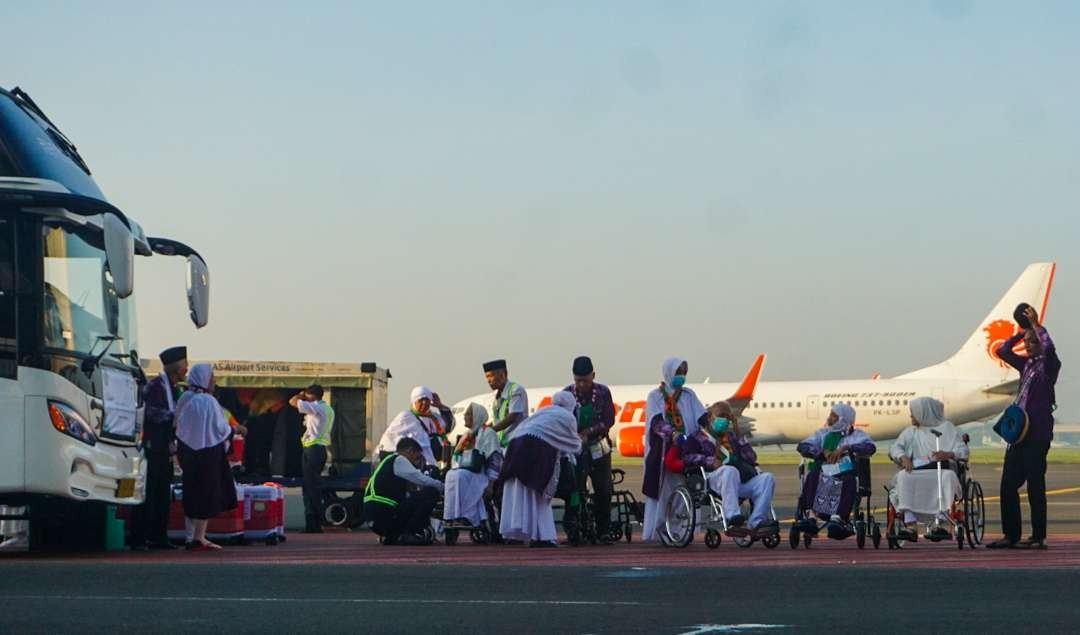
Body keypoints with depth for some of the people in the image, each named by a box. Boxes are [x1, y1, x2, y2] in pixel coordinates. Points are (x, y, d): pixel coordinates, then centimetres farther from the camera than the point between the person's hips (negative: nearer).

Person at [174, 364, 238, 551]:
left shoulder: (184, 400, 4)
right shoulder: (208, 402, -16)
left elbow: (179, 427, 10)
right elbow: (221, 429, -13)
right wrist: (234, 430, 7)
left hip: (187, 452, 7)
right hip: (208, 454, -7)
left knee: (193, 496, 14)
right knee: (206, 496, -1)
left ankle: (193, 536, 17)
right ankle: (198, 538, -4)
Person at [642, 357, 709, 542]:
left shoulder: (689, 395, 15)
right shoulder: (656, 396, 5)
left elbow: (702, 416, 2)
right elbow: (656, 421, -11)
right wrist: (672, 433, -30)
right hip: (662, 453, -3)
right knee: (659, 494, -3)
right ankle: (651, 536, 3)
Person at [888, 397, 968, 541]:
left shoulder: (947, 428, 15)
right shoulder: (911, 432, 25)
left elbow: (963, 451, 4)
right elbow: (895, 448, 10)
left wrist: (948, 454, -18)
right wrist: (903, 457, -13)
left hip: (941, 471, -2)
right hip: (916, 472, 2)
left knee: (948, 476, -36)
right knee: (903, 476, -31)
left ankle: (940, 523, -43)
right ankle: (910, 525, -40)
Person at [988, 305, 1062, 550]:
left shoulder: (1049, 364, -4)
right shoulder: (1026, 364, 16)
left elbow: (1049, 348, -24)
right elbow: (1003, 351, 20)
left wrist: (1036, 325, -13)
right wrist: (1021, 332, 12)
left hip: (1038, 431, -8)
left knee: (1035, 484, -6)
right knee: (1008, 484, 6)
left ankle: (1038, 537, -2)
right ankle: (1011, 535, 12)